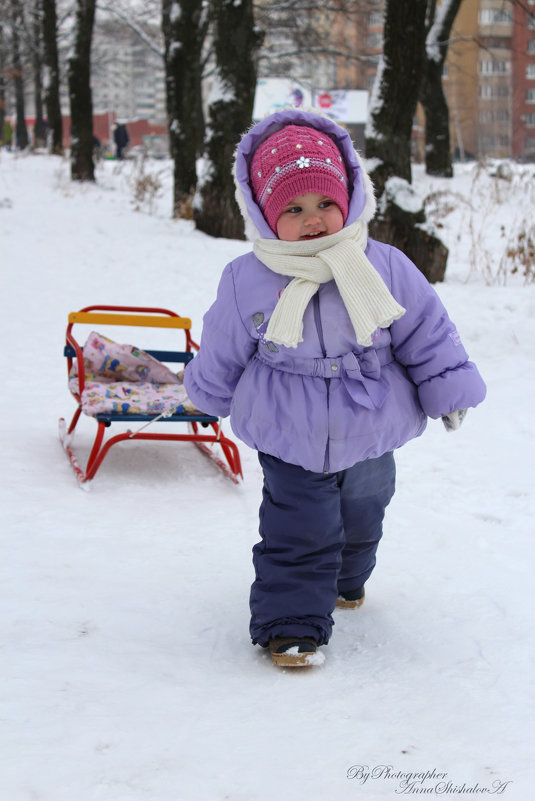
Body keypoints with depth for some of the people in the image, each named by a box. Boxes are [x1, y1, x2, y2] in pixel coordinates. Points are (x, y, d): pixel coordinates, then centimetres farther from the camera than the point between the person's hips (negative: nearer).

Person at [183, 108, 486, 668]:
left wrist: (447, 388, 4)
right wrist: (210, 394, 14)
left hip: (370, 436, 3)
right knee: (300, 531, -8)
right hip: (289, 441, -3)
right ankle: (291, 621, 8)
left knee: (361, 518, 24)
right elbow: (222, 351, 1)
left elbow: (427, 331, -2)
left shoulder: (384, 269, -14)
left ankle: (345, 580, 52)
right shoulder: (248, 282, -16)